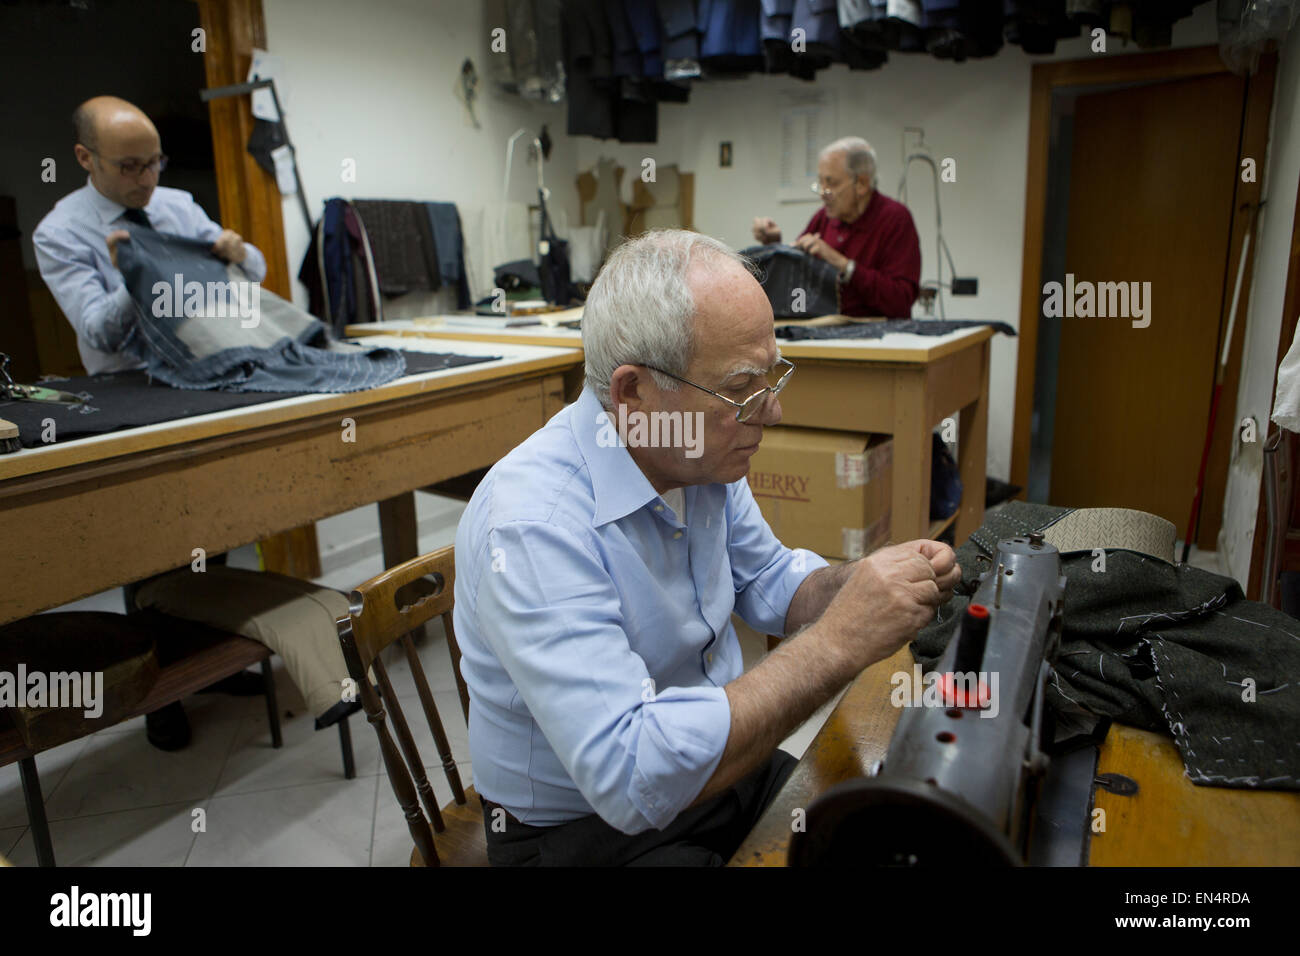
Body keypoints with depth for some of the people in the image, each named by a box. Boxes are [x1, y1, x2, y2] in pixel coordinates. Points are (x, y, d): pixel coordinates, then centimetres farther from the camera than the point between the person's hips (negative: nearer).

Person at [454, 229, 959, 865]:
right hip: (586, 826, -6)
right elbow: (628, 776, -36)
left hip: (710, 764, 7)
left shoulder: (698, 454, -6)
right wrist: (838, 642, -35)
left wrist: (863, 585, -12)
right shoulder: (533, 526, -31)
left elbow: (766, 580, 9)